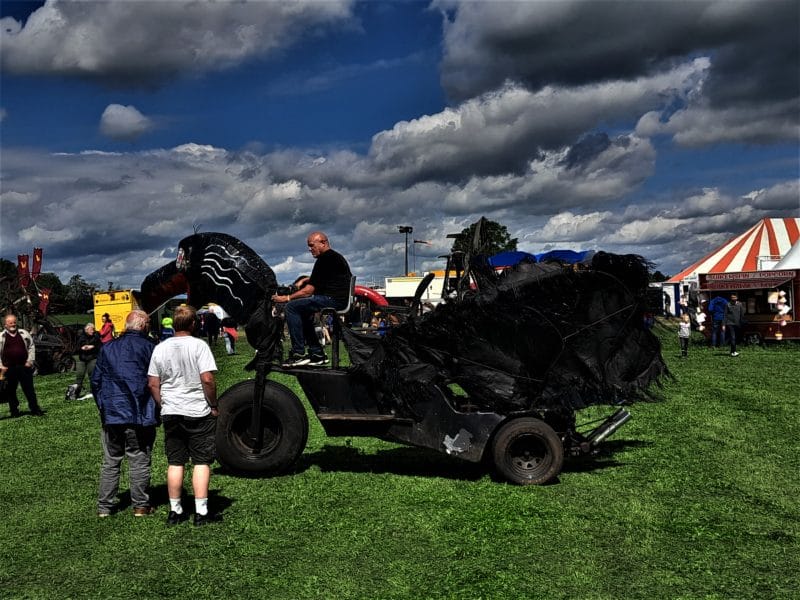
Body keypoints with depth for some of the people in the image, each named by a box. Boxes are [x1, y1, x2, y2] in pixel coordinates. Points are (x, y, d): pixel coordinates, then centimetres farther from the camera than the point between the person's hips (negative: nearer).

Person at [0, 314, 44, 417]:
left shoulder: (24, 333, 8)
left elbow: (31, 346, 10)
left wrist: (30, 361, 1)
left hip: (24, 366, 1)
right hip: (9, 369, 0)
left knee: (29, 389, 3)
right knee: (10, 391, 7)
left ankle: (35, 409, 7)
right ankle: (14, 411, 18)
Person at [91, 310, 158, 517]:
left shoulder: (107, 348, 9)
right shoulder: (148, 347, -6)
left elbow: (95, 380, 13)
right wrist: (156, 410, 4)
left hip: (111, 415, 4)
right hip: (139, 415, -4)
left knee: (110, 462, 13)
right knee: (139, 461, 5)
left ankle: (104, 506, 17)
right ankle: (141, 505, 11)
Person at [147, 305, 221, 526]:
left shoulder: (160, 348, 4)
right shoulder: (199, 345, -10)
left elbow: (153, 384, 5)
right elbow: (207, 379, -16)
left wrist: (162, 406, 15)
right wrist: (214, 405, -5)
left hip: (170, 413, 4)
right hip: (198, 411, -4)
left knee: (175, 462, 11)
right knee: (201, 462, 3)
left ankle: (175, 511, 18)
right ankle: (201, 512, 3)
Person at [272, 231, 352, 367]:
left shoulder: (325, 259, -10)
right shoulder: (335, 256, 23)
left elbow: (310, 290, -14)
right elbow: (317, 278, 41)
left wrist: (286, 298, -8)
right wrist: (304, 280, 23)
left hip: (333, 299, -11)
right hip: (340, 299, 11)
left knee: (291, 307, -12)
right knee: (302, 312, 24)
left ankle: (298, 354, -14)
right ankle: (317, 354, 19)